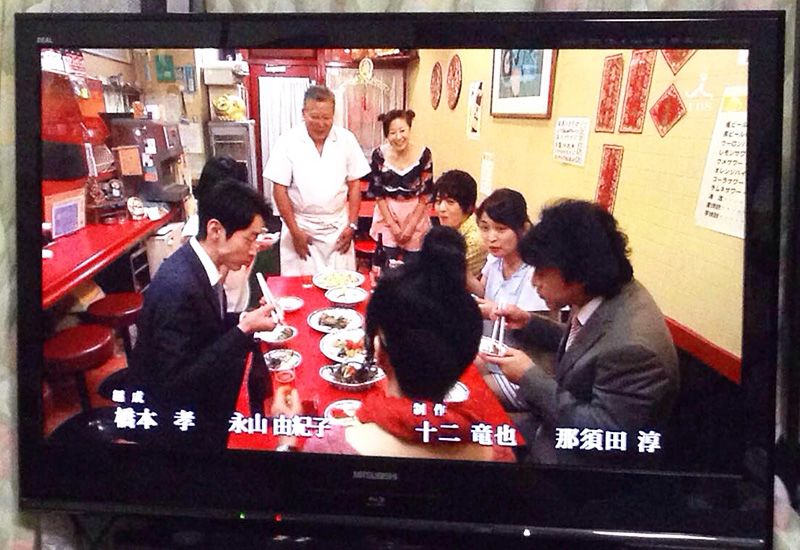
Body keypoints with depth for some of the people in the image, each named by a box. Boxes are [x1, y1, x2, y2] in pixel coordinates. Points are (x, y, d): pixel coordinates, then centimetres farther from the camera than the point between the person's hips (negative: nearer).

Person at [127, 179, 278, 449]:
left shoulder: (197, 263, -4)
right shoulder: (176, 286, -29)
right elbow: (176, 381, -27)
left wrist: (244, 320, -6)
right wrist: (245, 330, -26)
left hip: (191, 396, 8)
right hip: (169, 416, -8)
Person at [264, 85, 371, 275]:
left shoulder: (346, 139, -1)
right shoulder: (287, 142, -7)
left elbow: (354, 183, 5)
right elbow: (279, 189, -5)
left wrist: (352, 225, 1)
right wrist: (295, 232, -7)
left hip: (338, 229, 2)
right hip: (301, 227, -1)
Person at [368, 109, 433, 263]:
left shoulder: (424, 154, -11)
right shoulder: (379, 155, -9)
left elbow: (426, 194, -5)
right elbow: (378, 194, -3)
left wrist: (411, 226, -7)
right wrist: (393, 225, -6)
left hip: (416, 216, 0)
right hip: (387, 215, 0)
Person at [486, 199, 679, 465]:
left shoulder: (630, 346, -34)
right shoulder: (601, 296, -8)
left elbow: (605, 437, -28)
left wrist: (530, 377, -24)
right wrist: (531, 323, 2)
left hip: (585, 458, -7)